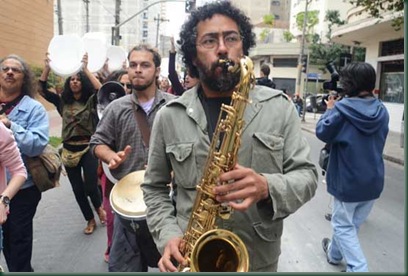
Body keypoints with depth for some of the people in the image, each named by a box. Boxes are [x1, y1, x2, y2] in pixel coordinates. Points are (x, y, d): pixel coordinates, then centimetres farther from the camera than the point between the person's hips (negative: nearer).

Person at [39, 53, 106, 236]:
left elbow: (100, 90, -22)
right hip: (69, 150, 4)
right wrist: (47, 68, -11)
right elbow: (42, 90, 0)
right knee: (78, 189, 9)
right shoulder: (63, 102, 7)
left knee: (90, 186, -7)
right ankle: (90, 220, 29)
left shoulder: (91, 101, -2)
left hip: (88, 149, -3)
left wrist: (85, 68, -22)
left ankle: (99, 207, 29)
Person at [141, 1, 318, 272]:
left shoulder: (279, 106, -5)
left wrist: (268, 188, -25)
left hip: (260, 260, 1)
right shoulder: (169, 116, -5)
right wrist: (168, 235, -12)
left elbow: (306, 175, -5)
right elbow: (155, 188, 3)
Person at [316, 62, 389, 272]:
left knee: (343, 225, 10)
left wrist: (329, 110, 3)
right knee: (352, 223, 20)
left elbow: (322, 133, -10)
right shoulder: (382, 111, 1)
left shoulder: (342, 110, -19)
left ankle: (358, 268, 4)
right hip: (373, 180, 6)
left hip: (347, 180, -6)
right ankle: (334, 253, 41)